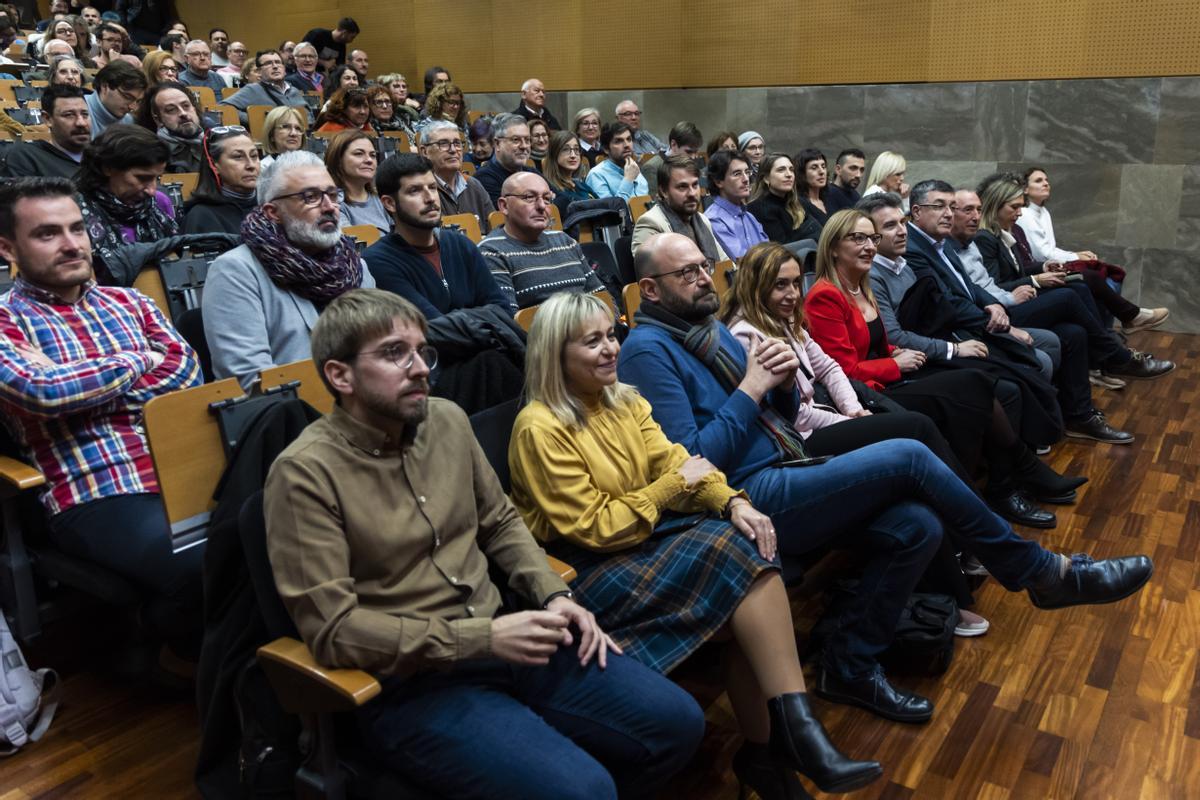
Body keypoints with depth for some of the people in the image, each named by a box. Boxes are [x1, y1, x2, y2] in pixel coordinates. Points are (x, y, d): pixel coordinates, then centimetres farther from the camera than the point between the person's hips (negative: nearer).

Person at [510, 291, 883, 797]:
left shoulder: (623, 400, 10)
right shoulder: (541, 428, -14)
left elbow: (673, 460, 2)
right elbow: (594, 530, -16)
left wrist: (732, 502, -17)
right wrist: (675, 484, -13)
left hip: (647, 532, 7)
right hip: (590, 571, -7)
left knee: (746, 542, -22)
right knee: (735, 553, -24)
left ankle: (765, 748, -14)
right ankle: (796, 732, -17)